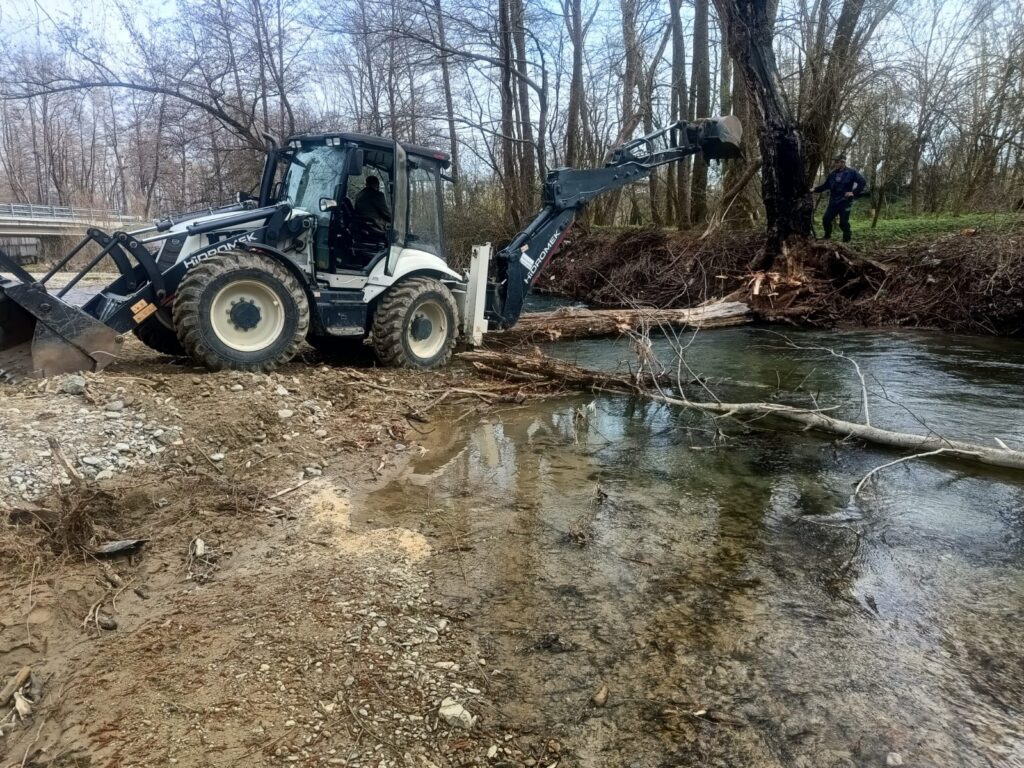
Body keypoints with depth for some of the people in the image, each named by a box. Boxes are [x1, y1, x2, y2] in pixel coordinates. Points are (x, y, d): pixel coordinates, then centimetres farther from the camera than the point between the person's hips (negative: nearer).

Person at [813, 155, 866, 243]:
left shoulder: (851, 172, -5)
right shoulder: (832, 174, 9)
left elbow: (862, 182, -6)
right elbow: (825, 186, 14)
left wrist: (854, 193, -12)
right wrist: (815, 189, 1)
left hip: (845, 202, -5)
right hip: (833, 202, 5)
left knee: (843, 223, -7)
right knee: (826, 219, 1)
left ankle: (846, 241, 4)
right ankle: (827, 236, 21)